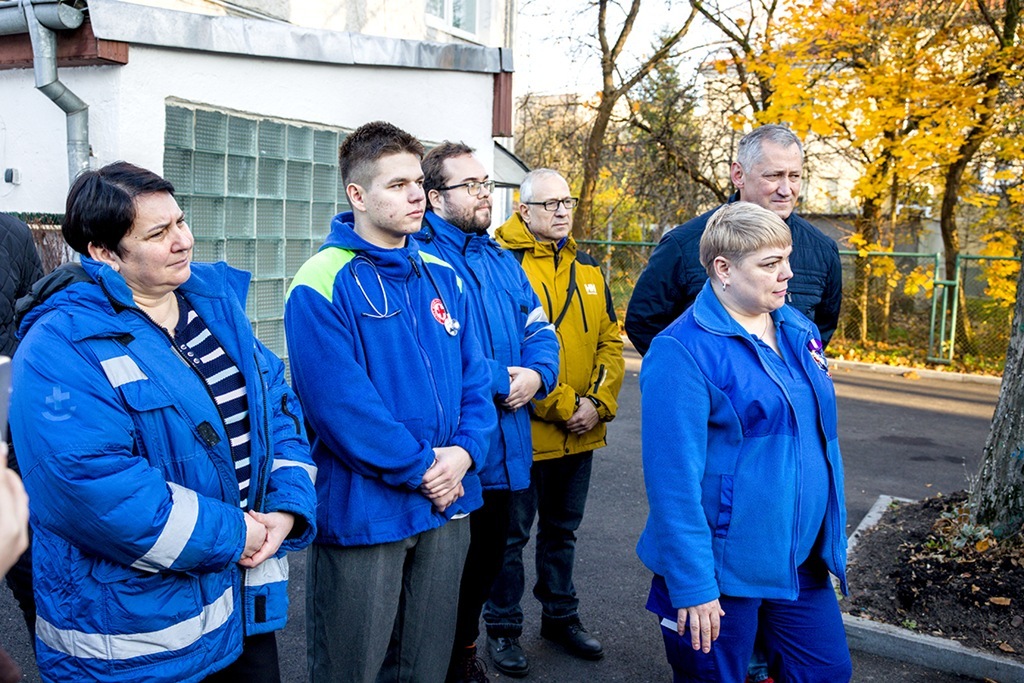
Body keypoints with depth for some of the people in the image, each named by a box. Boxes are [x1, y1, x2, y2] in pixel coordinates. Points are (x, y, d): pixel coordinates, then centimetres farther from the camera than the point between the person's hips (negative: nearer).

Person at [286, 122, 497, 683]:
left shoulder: (443, 277, 9)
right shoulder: (322, 286, -12)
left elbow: (474, 376, 7)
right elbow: (339, 400, -19)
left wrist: (464, 452, -9)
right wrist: (420, 468, -17)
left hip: (447, 506, 6)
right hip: (363, 509, -6)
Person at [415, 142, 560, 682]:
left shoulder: (503, 260, 15)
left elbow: (539, 330, 13)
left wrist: (536, 374, -8)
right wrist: (500, 380, -19)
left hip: (504, 451, 8)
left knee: (486, 561, 21)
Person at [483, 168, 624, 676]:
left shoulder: (588, 268, 10)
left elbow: (610, 340, 9)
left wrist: (598, 403, -5)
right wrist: (562, 406, -18)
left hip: (580, 434, 6)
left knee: (562, 529, 21)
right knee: (512, 534, 8)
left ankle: (561, 615, 38)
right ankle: (503, 628, 26)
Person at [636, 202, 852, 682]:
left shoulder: (799, 331, 5)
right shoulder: (684, 352, -19)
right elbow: (674, 479, -21)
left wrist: (831, 537, 17)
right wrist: (692, 586, -20)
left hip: (800, 562, 7)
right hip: (723, 572, -7)